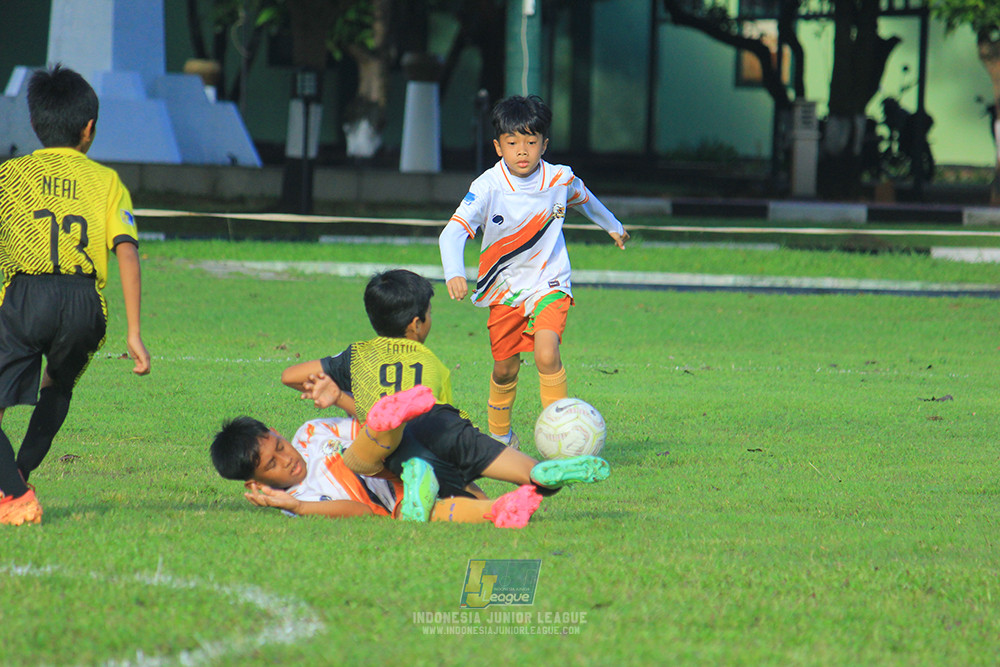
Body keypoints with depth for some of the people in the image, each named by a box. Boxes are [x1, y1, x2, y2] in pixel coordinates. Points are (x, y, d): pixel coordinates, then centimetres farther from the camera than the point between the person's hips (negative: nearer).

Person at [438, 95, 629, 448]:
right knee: (505, 369, 11)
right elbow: (452, 233, -27)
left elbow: (584, 199, 16)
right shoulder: (488, 187, -18)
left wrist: (612, 226, 36)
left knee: (546, 355, -24)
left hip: (549, 283, 0)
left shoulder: (561, 179, -9)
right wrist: (454, 274, -46)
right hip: (504, 288, 1)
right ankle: (500, 437, 36)